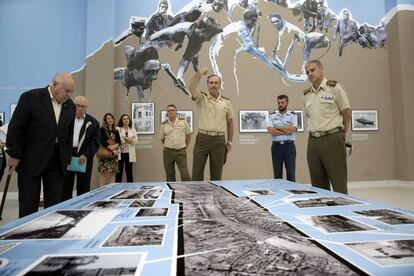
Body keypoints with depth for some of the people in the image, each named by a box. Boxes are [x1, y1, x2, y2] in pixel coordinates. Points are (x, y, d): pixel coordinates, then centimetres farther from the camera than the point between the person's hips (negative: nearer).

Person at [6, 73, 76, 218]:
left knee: (54, 203, 7)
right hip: (30, 159, -3)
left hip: (57, 161, 4)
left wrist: (66, 159, 7)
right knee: (28, 205, 6)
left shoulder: (70, 106, 5)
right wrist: (14, 155, -5)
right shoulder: (30, 97, -8)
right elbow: (15, 128, -5)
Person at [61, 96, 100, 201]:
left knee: (83, 188, 4)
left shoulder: (93, 122, 5)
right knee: (65, 187, 7)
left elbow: (96, 141, -2)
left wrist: (86, 154, -13)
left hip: (84, 158, -1)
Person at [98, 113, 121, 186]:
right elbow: (103, 142, -9)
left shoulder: (116, 131, 15)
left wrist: (114, 146, -12)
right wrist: (112, 150, -12)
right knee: (103, 173, -7)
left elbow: (119, 142, 7)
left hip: (114, 155, 5)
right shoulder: (102, 130, 0)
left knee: (113, 173, 5)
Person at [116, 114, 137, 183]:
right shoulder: (118, 129, 4)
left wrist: (125, 138, -8)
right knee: (119, 171, -1)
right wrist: (130, 140, -7)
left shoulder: (133, 130, 13)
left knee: (129, 171, 7)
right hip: (120, 153, -2)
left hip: (129, 154, 3)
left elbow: (135, 141, 1)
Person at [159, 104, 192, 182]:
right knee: (170, 175, 8)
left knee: (185, 175, -8)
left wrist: (185, 146, 10)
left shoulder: (183, 121, 2)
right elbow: (162, 139, 14)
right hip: (168, 152, 2)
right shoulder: (164, 124, 4)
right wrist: (169, 145, 12)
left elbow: (188, 135, 9)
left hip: (181, 151, -2)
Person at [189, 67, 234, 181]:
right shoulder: (202, 98, 3)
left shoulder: (226, 102, 9)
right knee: (197, 171, 3)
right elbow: (192, 87, -17)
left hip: (219, 140, 2)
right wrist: (199, 73, -26)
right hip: (202, 139, -1)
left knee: (216, 173, 9)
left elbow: (230, 122, 13)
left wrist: (229, 141, 9)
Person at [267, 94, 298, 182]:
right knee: (277, 174, 7)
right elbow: (270, 130, -7)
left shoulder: (293, 115, 5)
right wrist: (287, 130, -9)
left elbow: (292, 129, -13)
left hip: (289, 146, -1)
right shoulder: (272, 115, 8)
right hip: (276, 146, 1)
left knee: (291, 173, 3)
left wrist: (278, 127, -5)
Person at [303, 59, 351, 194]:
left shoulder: (334, 87, -2)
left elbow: (346, 114, 1)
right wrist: (315, 132, 14)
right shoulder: (306, 95, 12)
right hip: (313, 141, 5)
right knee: (318, 185, 10)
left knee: (339, 183, -1)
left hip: (332, 140, -5)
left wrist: (341, 134, 7)